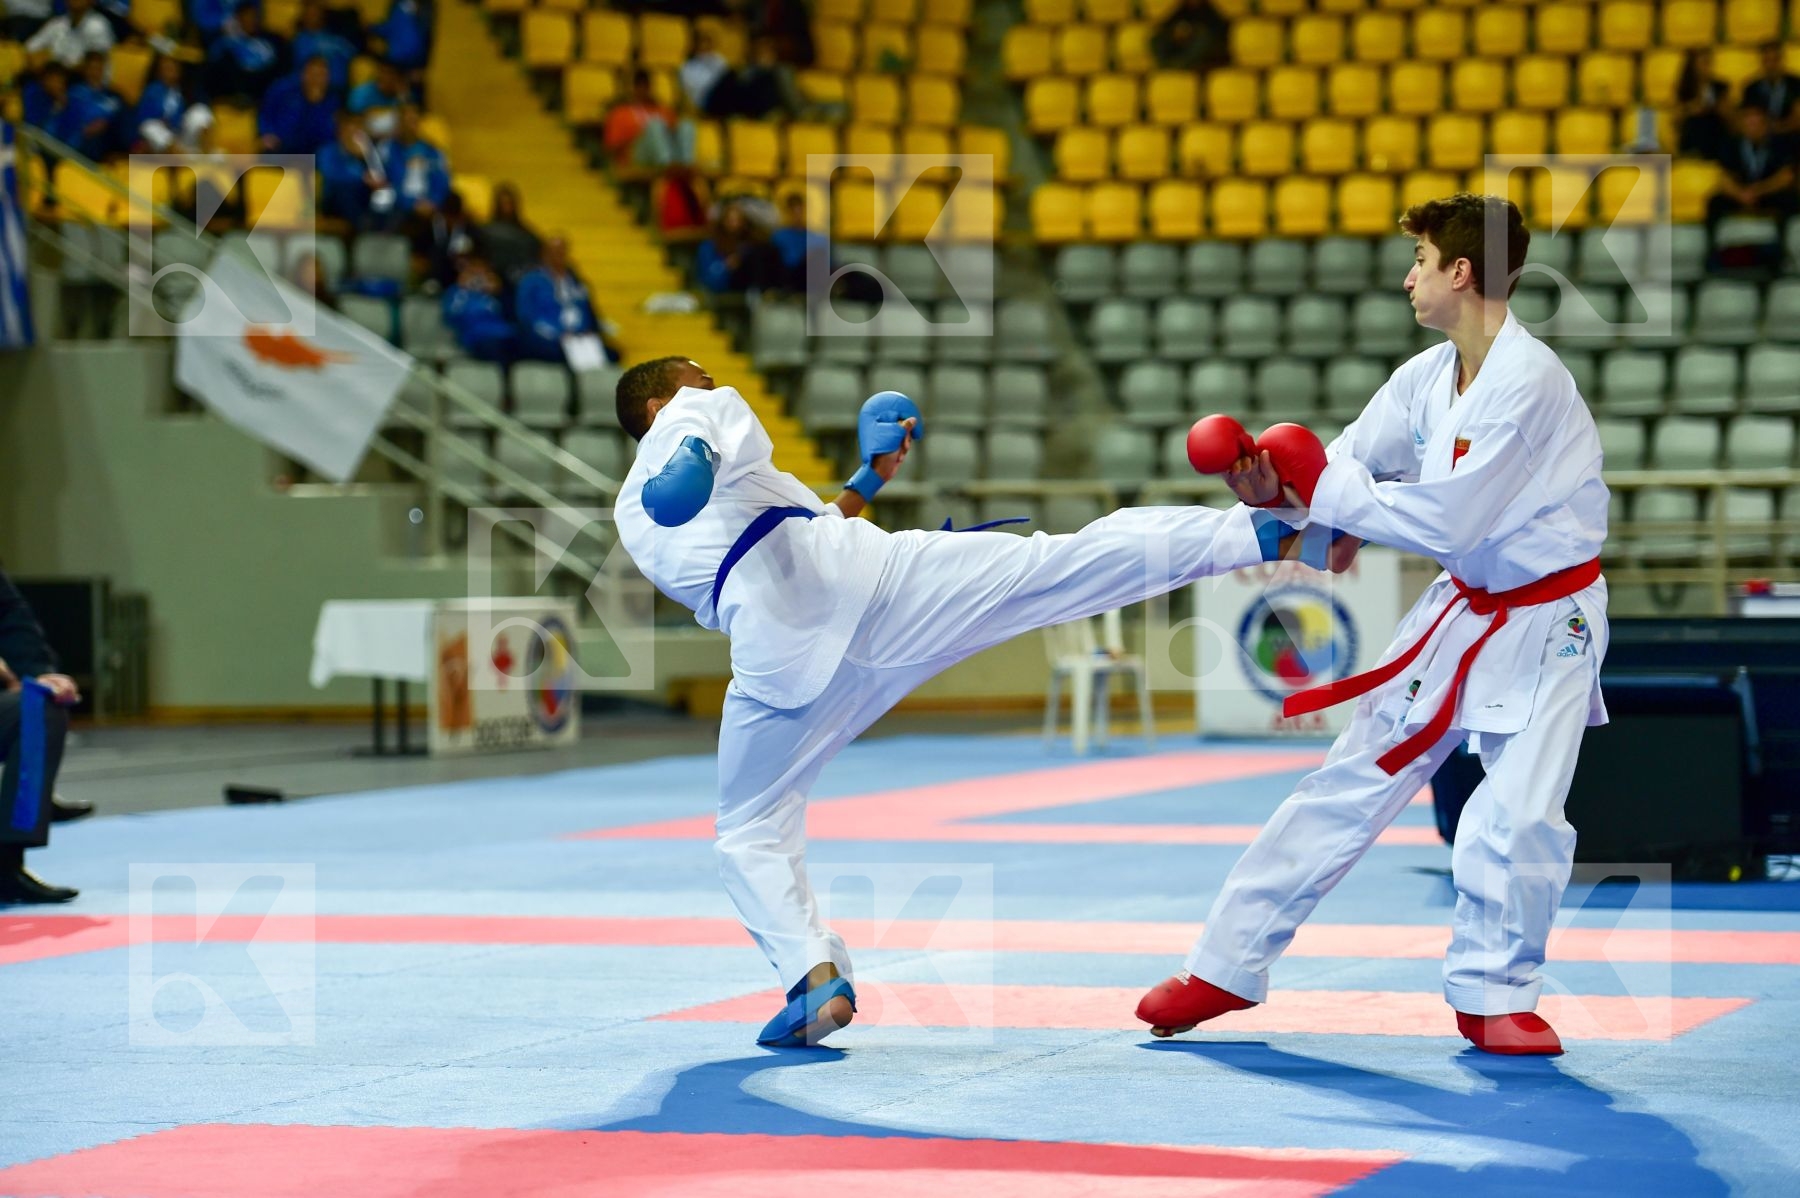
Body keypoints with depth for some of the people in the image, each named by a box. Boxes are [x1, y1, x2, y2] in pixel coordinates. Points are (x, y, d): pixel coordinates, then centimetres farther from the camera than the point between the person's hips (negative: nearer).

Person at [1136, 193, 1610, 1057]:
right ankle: (1225, 968, 14)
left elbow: (1448, 521, -27)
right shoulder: (1428, 377, -1)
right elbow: (1351, 468, -1)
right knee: (1349, 785, 7)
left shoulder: (1526, 382, -25)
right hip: (1461, 609, 7)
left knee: (1517, 818, -17)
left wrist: (1319, 492, -21)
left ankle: (1493, 994, 7)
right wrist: (1283, 493, -24)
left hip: (1543, 626, -7)